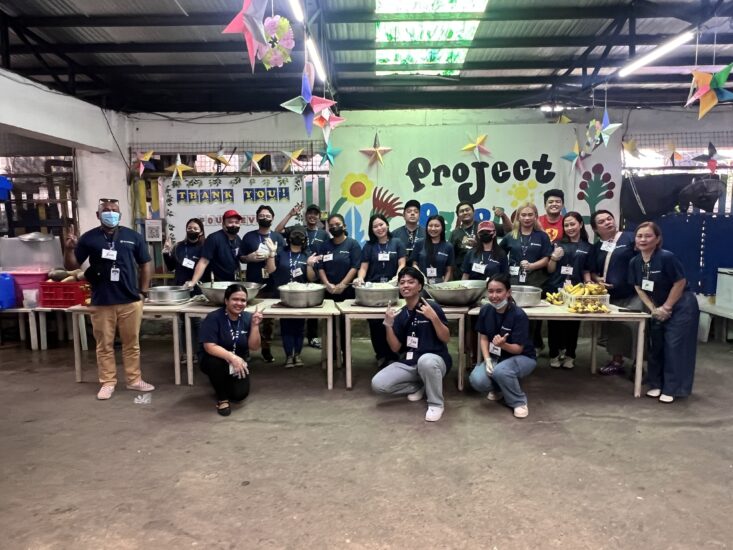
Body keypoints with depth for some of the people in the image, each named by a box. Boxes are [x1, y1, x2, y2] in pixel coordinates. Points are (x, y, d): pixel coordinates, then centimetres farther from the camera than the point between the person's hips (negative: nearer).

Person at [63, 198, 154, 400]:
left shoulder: (133, 236, 4)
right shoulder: (89, 238, 3)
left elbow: (145, 264, 10)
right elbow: (72, 266, 5)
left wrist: (143, 292, 5)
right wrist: (68, 249, -15)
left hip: (130, 301, 1)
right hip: (101, 303, 0)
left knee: (132, 343, 10)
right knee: (104, 345, 7)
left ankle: (134, 380, 21)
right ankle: (107, 382, 19)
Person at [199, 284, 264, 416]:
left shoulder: (247, 318, -8)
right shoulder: (213, 318, -19)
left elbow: (253, 347, -10)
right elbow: (209, 347, -28)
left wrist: (255, 325, -23)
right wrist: (231, 357, -42)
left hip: (238, 363, 3)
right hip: (213, 360, -3)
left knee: (239, 395, -16)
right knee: (216, 363, -37)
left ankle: (227, 383, 22)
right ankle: (222, 398, -9)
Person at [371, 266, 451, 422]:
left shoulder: (431, 307, -9)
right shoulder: (401, 315, 7)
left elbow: (446, 339, -10)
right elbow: (395, 348, 4)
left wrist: (434, 317, -24)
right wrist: (389, 324, -8)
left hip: (435, 359, -5)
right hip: (409, 363, 5)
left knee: (425, 361, -42)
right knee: (378, 384, -14)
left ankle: (436, 403, -14)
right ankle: (420, 387, 10)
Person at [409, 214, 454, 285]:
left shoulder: (448, 247, 5)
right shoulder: (419, 244, 4)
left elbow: (449, 271, 7)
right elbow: (414, 264, 8)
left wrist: (444, 284, -6)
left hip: (439, 283, 0)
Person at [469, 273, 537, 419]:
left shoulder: (518, 315, -24)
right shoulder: (485, 310, -9)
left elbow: (518, 348, -21)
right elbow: (484, 338, 0)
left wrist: (503, 344, -43)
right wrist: (487, 360, -16)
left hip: (522, 357, -4)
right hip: (496, 357, 4)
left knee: (500, 371, -37)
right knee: (476, 381, -23)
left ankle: (519, 402, -7)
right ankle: (498, 388, 13)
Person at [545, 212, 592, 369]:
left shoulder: (587, 247, 9)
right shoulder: (558, 244, 6)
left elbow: (586, 271, 13)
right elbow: (550, 270, 6)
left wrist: (588, 284, -5)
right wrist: (554, 258, -13)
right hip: (555, 289, -1)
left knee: (573, 323, 4)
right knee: (554, 322, -1)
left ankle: (569, 355, 16)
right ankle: (554, 354, 10)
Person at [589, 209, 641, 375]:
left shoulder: (630, 238, -4)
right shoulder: (596, 247, 12)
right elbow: (592, 272, 19)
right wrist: (597, 279, -2)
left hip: (633, 295, -5)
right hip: (611, 297, 6)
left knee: (634, 328, -6)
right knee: (614, 329, 14)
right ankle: (617, 361, 28)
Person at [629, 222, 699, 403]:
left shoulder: (666, 257, -23)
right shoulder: (634, 262, -4)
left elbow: (680, 283, -18)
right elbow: (638, 288, 3)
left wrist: (666, 307, -13)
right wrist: (653, 309, -7)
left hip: (681, 307, -6)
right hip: (658, 308, 6)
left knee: (675, 347, -5)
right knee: (655, 346, 9)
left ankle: (672, 389, 6)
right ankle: (656, 384, 22)